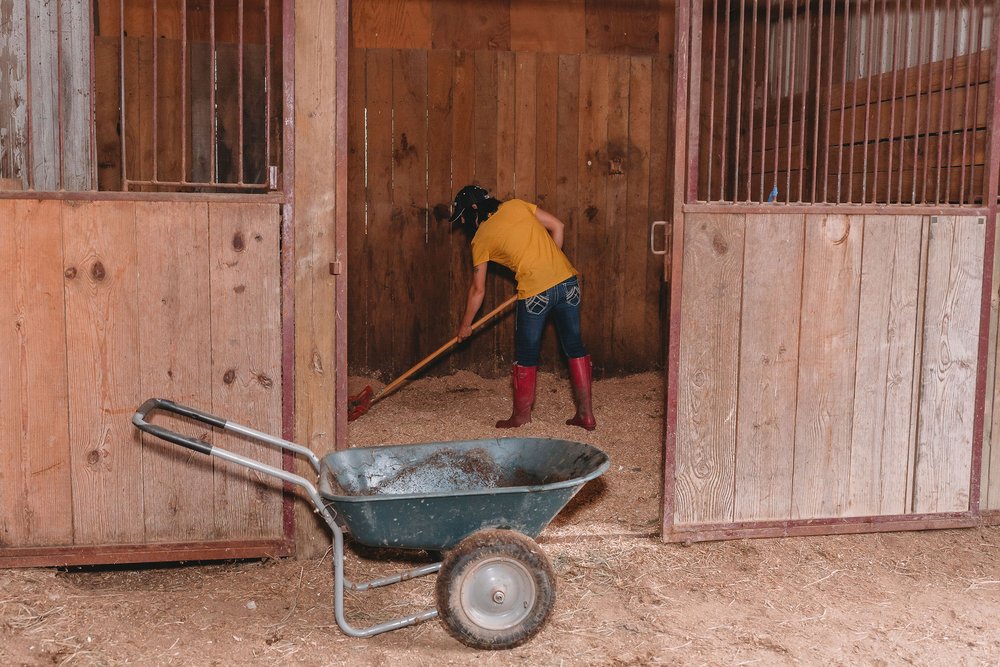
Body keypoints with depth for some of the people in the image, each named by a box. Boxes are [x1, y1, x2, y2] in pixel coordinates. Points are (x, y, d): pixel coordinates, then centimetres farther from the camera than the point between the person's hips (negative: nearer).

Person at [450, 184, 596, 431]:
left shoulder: (481, 239, 4)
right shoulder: (516, 205, 12)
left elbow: (478, 290, 9)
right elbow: (558, 226, 11)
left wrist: (465, 325, 21)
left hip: (536, 292, -5)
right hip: (567, 280, 5)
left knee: (526, 356, 12)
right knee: (575, 346, 14)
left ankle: (522, 415, 25)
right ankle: (586, 414, 18)